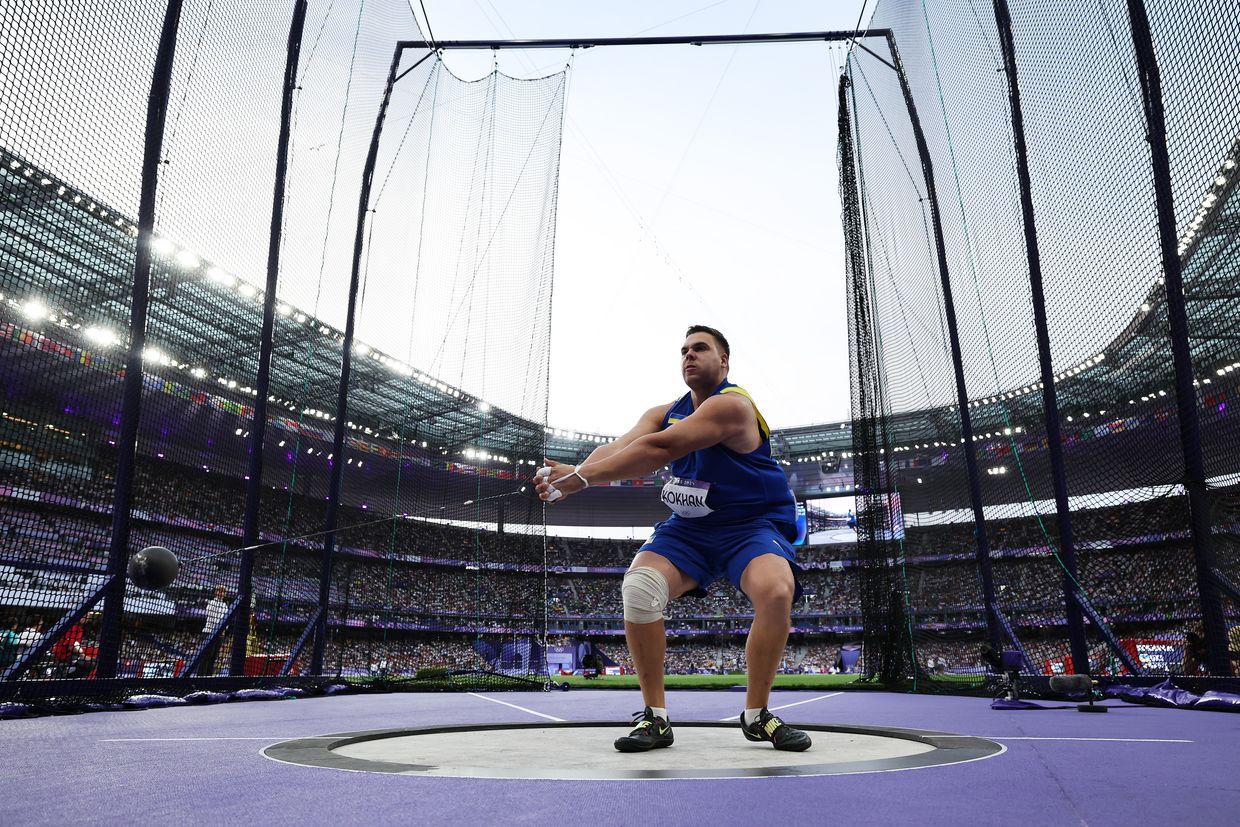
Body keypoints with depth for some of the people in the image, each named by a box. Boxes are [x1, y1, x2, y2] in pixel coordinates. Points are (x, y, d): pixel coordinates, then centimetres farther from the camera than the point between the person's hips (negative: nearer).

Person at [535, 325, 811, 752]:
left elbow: (661, 449, -31)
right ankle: (655, 716, -7)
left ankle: (756, 714, -8)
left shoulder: (733, 404, -19)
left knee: (776, 591, -32)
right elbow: (616, 449, -13)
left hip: (752, 525, -4)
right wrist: (572, 476, -35)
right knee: (638, 588, -21)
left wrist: (582, 476, -34)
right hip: (688, 528, 5)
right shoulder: (664, 413, 4)